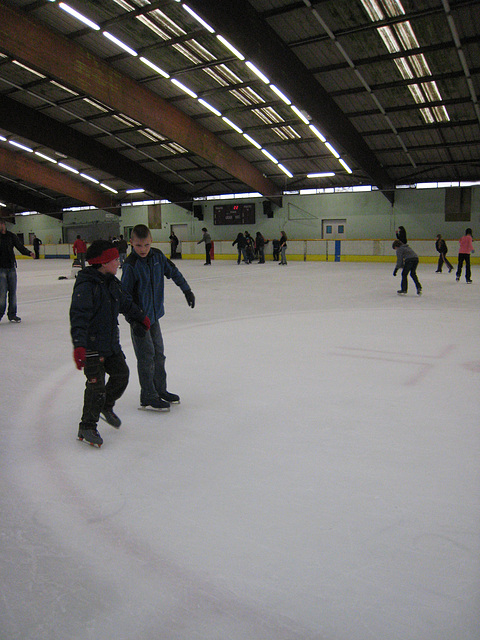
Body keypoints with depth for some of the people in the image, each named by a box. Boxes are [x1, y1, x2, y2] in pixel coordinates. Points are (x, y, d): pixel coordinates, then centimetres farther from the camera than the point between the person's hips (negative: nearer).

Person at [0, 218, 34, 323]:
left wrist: (29, 253, -17)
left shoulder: (12, 236, 6)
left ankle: (12, 314, 14)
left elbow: (20, 247, 0)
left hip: (11, 268, 3)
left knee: (13, 291, 5)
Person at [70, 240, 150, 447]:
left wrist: (140, 317, 36)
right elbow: (78, 317, -28)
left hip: (111, 342, 8)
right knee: (96, 384, -8)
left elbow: (126, 302, 25)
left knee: (121, 374, 13)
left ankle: (106, 407, 38)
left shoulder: (112, 283, 7)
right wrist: (79, 345, -37)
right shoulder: (86, 286, -20)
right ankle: (87, 426, 8)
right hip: (92, 345, -8)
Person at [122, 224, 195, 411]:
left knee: (158, 353, 14)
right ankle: (148, 397, 8)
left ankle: (160, 390, 29)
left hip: (154, 314, 7)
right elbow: (125, 293, -16)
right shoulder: (131, 265, -18)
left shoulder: (157, 256, 0)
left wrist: (187, 290, 16)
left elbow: (173, 272, 14)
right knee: (146, 356, -3)